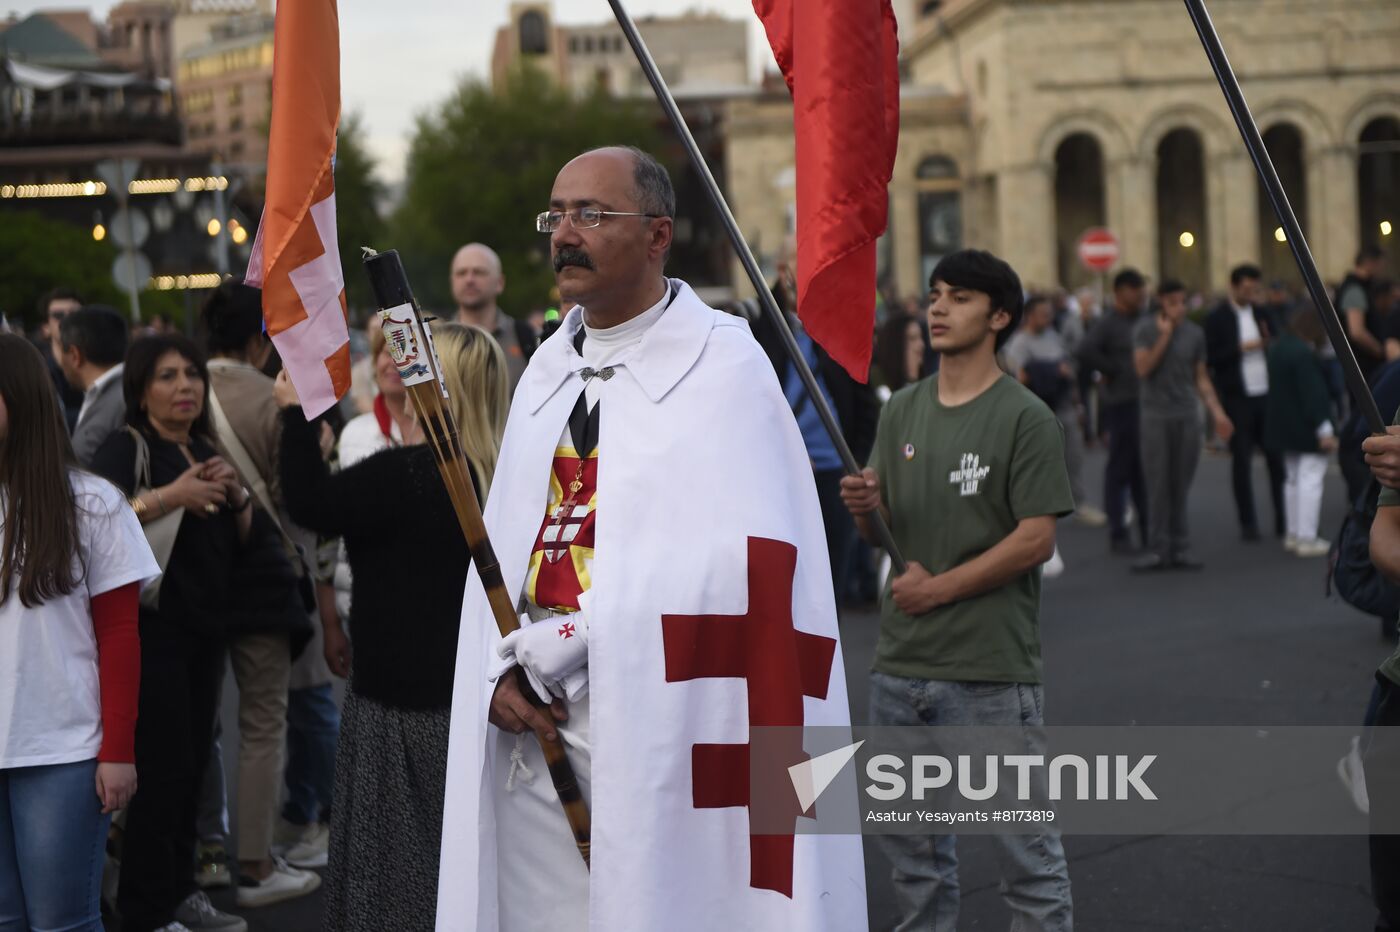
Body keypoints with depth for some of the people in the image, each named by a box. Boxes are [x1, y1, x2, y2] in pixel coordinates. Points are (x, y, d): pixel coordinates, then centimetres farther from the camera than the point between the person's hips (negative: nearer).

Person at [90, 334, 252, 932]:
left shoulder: (208, 450, 14)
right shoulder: (126, 448, -6)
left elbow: (241, 541, 18)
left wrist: (237, 495, 0)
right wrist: (171, 497, -27)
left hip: (204, 626, 7)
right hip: (151, 628, -7)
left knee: (194, 764, 9)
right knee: (163, 770, -8)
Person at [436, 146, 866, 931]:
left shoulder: (721, 365, -6)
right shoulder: (549, 370, 15)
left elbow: (733, 558, -17)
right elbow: (505, 545, 15)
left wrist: (552, 645, -15)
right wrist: (502, 671, -4)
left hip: (657, 731, -6)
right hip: (531, 735, 6)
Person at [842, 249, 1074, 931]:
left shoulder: (1025, 419, -8)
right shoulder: (901, 412, 12)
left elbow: (1036, 540, -13)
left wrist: (937, 587, -12)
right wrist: (865, 508, -8)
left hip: (991, 670, -6)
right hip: (900, 664, 7)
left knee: (1024, 843, 1)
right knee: (909, 839, 17)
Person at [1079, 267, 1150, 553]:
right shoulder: (1107, 323, -8)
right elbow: (1086, 353, -21)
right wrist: (1114, 370, -13)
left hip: (1148, 401, 6)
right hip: (1122, 403, -6)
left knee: (1144, 468, 12)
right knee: (1120, 468, -1)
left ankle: (1148, 529, 20)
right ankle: (1118, 534, 5)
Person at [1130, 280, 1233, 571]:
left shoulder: (1195, 333, 9)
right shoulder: (1145, 329, 1)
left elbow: (1201, 378, 14)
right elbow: (1143, 369, -10)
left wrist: (1217, 412, 7)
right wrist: (1164, 336, -12)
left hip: (1187, 415, 3)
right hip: (1156, 415, -3)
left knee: (1181, 485, 3)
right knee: (1158, 484, -3)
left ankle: (1179, 548, 7)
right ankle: (1158, 549, 1)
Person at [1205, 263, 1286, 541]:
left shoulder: (1260, 313, 12)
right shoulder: (1216, 318, -3)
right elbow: (1210, 358, -10)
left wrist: (1269, 342, -5)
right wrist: (1241, 348, -17)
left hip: (1266, 394, 4)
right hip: (1237, 399, -4)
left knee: (1276, 457, 3)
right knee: (1241, 461, 2)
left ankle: (1283, 518, 10)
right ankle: (1247, 522, 8)